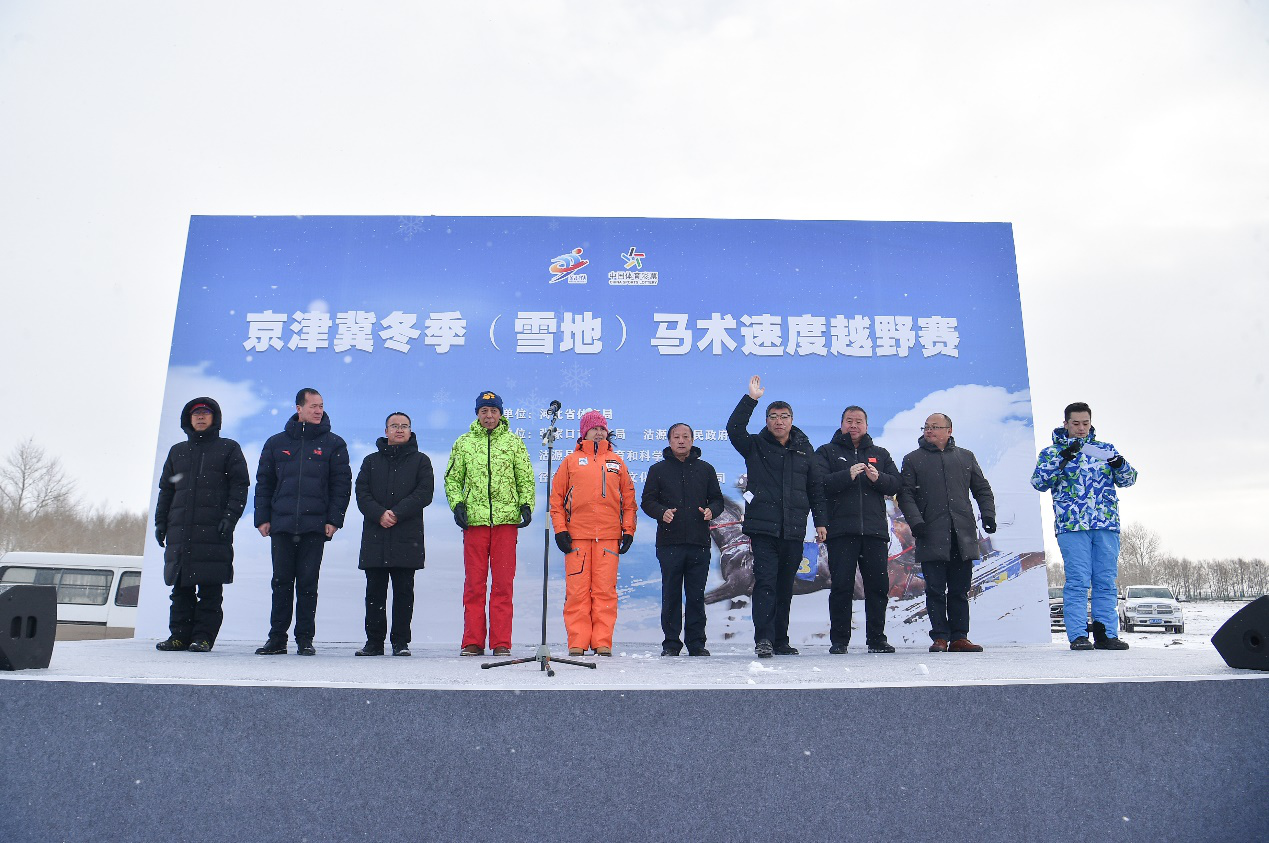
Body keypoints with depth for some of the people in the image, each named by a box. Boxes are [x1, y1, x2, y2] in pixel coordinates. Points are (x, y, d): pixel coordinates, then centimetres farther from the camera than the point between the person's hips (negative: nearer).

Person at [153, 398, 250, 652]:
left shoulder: (228, 448, 8)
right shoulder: (177, 451, 22)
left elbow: (240, 485, 0)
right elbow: (166, 489, 22)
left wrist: (230, 517, -11)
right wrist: (160, 522, 13)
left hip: (214, 529, -4)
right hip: (180, 529, 4)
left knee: (210, 587, -5)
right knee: (181, 586, 4)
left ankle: (203, 636, -1)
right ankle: (180, 634, 11)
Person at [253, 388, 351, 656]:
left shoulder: (333, 444, 7)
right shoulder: (276, 443, 12)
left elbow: (342, 483, 4)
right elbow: (263, 482, 14)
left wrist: (334, 519, -5)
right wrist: (262, 518, 5)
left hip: (315, 525, -2)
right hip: (280, 524, 2)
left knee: (308, 583, 1)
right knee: (281, 582, 5)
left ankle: (305, 639, 9)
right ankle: (277, 638, 12)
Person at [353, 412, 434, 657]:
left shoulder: (420, 461, 10)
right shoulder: (371, 461, 17)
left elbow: (424, 493, -2)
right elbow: (362, 493, 6)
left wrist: (397, 513, -13)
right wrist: (380, 514, -12)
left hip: (407, 538, -2)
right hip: (374, 538, 2)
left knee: (403, 591, 0)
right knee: (374, 591, 4)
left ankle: (401, 641, 7)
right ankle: (374, 641, 13)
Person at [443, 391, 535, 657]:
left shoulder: (514, 442, 10)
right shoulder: (464, 443, 11)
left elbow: (526, 479, 12)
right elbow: (452, 478, 14)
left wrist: (526, 505, -2)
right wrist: (457, 504, -1)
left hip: (506, 519, 0)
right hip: (474, 520, 0)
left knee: (503, 583, 1)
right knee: (474, 583, 3)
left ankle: (501, 642, 8)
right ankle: (473, 642, 11)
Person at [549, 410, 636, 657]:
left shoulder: (617, 462, 15)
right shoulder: (571, 461, 11)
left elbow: (628, 499, 15)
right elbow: (556, 497, 9)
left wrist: (628, 530, 8)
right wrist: (560, 529, 0)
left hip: (609, 535, 1)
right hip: (577, 535, -1)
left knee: (605, 590, -1)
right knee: (577, 590, -2)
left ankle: (602, 642, 4)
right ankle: (577, 642, 4)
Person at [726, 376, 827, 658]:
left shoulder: (804, 450, 14)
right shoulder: (755, 446, 6)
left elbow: (817, 488, 15)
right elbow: (734, 428, -11)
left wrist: (820, 521, 9)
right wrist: (751, 398, -16)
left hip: (794, 530, 3)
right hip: (763, 528, -3)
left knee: (785, 587, 11)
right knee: (765, 582, -11)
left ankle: (781, 640, 19)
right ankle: (763, 639, -12)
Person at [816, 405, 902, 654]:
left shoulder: (880, 454, 20)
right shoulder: (827, 452, 10)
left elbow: (896, 484, 8)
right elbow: (820, 484, -6)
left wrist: (878, 478, -11)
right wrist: (848, 475, -18)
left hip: (874, 530, 3)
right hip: (841, 531, -3)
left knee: (878, 586, 3)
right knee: (842, 586, -3)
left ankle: (877, 638, 14)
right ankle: (839, 640, 5)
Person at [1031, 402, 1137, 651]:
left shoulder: (1105, 449, 18)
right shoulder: (1052, 451, 9)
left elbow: (1127, 480, 13)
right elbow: (1039, 482, -5)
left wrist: (1120, 466, -10)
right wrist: (1062, 459, -17)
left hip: (1107, 524, 3)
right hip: (1072, 525, -3)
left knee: (1106, 581, 4)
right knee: (1077, 581, -6)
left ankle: (1106, 634, 10)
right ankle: (1078, 636, -4)